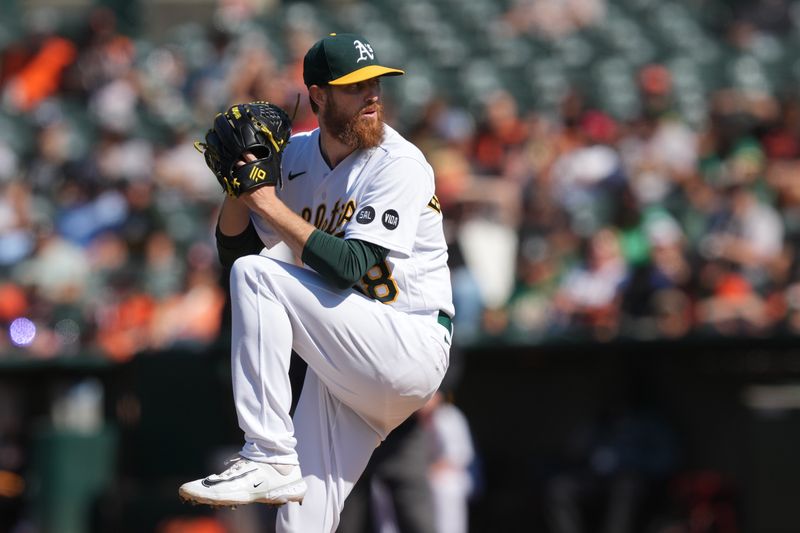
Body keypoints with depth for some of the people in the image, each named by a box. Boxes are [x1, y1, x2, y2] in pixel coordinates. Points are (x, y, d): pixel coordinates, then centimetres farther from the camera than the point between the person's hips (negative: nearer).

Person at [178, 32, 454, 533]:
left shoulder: (400, 165, -13)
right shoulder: (297, 157, 8)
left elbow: (349, 267, -24)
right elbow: (234, 249, 12)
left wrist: (270, 203, -18)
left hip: (412, 350, -7)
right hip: (345, 363, 7)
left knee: (258, 276, -20)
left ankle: (268, 459, -24)